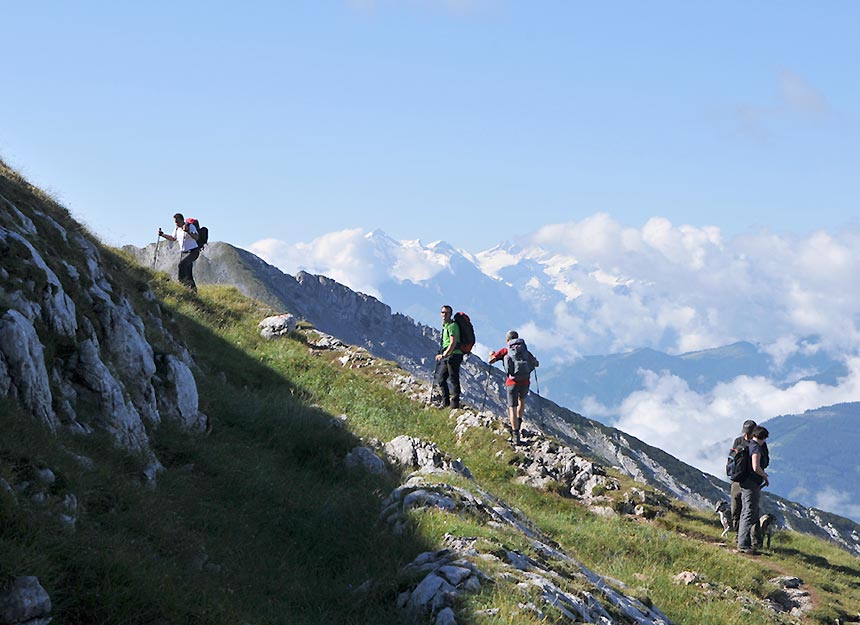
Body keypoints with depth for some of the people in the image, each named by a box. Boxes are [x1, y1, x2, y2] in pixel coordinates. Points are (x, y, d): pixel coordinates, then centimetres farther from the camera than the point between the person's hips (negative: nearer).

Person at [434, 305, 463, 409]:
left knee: (453, 379, -8)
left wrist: (444, 354, -21)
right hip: (447, 356, 10)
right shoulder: (445, 326, 20)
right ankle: (445, 401, 19)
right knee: (441, 378, 11)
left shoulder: (452, 325, -11)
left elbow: (453, 343, -19)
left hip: (454, 354, -10)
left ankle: (455, 402, -6)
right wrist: (441, 354, 20)